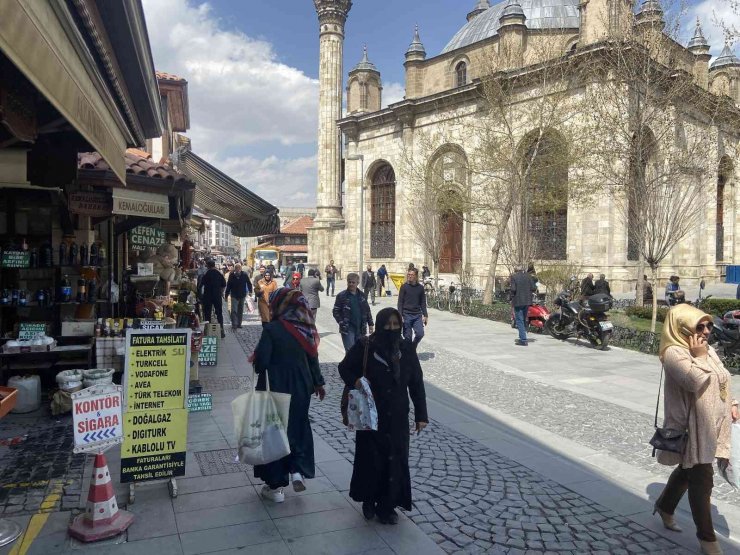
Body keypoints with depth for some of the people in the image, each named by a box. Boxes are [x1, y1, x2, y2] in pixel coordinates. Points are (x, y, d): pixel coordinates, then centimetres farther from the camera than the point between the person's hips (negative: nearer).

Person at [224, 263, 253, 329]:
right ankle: (234, 324, -9)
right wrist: (226, 295, 1)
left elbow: (249, 283, 3)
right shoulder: (231, 275, -7)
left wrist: (250, 291, -6)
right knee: (234, 310, -11)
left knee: (240, 310, 12)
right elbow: (228, 286, 0)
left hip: (242, 295, 2)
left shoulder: (244, 274, -7)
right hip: (234, 296, -2)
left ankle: (239, 324, 24)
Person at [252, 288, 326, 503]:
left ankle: (276, 486, 18)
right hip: (300, 388, 5)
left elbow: (261, 361, -21)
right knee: (298, 426, 24)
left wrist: (256, 360, 2)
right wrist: (318, 382, 17)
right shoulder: (305, 328, -2)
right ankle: (298, 470, 13)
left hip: (276, 388, -4)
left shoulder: (271, 329, -19)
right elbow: (313, 357, 6)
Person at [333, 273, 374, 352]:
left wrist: (370, 324, 10)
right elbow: (335, 311, -4)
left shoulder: (362, 295, 9)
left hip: (361, 328, 5)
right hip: (348, 328, -4)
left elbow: (367, 310, 15)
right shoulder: (342, 296, -4)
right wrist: (342, 323, -14)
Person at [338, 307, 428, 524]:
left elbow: (417, 384, 1)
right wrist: (355, 383, -18)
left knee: (395, 460, 6)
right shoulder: (364, 347, -11)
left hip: (397, 417, 2)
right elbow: (345, 367, 2)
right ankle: (369, 500, 33)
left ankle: (387, 506, 24)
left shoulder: (406, 350, -3)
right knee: (370, 458, 9)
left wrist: (421, 414, 0)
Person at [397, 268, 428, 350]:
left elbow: (423, 303, 12)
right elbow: (400, 302, -2)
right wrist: (400, 315, -10)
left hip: (417, 315, 2)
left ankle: (413, 348, 19)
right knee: (408, 337, -1)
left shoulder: (420, 287, 6)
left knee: (420, 334, -7)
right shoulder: (404, 287, -1)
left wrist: (425, 315, 7)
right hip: (407, 315, -2)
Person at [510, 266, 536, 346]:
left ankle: (523, 340, -9)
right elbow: (534, 288, 0)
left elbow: (513, 289, -14)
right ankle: (522, 338, 25)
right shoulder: (527, 277, 7)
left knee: (519, 320, -3)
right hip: (527, 301, 5)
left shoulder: (514, 277, -4)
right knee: (524, 320, 18)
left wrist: (512, 298, -1)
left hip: (518, 301, -5)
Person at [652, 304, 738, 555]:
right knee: (702, 481, 0)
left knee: (688, 470, 22)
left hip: (711, 424, 9)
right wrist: (699, 356, -20)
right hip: (692, 427, -9)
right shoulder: (674, 353, -20)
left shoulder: (708, 350, 9)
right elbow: (696, 381, -32)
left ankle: (665, 505, 43)